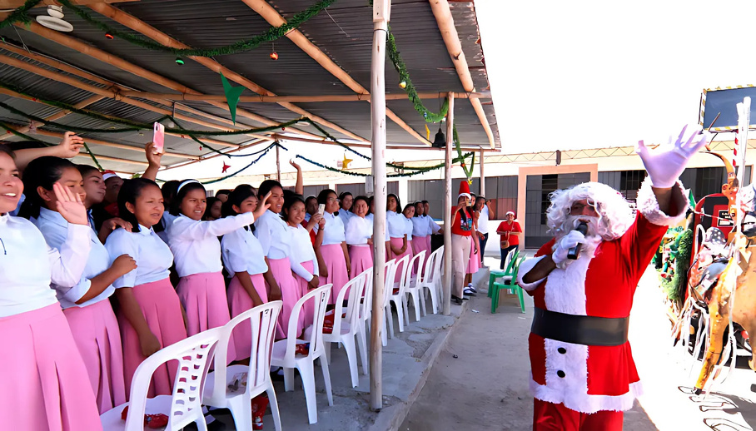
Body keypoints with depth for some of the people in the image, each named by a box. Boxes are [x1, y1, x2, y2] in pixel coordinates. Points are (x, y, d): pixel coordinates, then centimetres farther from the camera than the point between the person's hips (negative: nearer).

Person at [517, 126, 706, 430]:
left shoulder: (624, 251, -3)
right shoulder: (554, 246, 9)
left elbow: (655, 218, -20)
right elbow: (525, 280, 4)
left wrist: (663, 181, -41)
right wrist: (555, 258, -13)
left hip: (603, 371, -2)